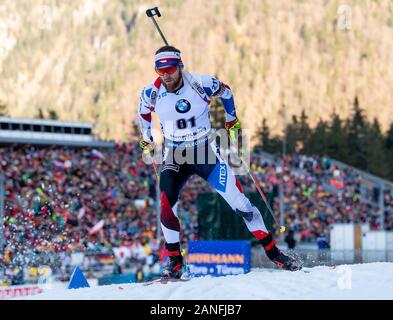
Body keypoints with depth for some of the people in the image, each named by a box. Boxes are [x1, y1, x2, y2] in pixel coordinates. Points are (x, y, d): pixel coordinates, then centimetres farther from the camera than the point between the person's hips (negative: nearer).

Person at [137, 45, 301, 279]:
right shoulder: (152, 93, -10)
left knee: (239, 201, -4)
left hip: (206, 153, -1)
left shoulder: (201, 84, -17)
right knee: (167, 203, -22)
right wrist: (147, 140, 19)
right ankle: (175, 260, -7)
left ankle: (272, 251, 8)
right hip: (174, 157, 1)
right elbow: (144, 112, 15)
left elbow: (225, 92, 6)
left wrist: (232, 121, 13)